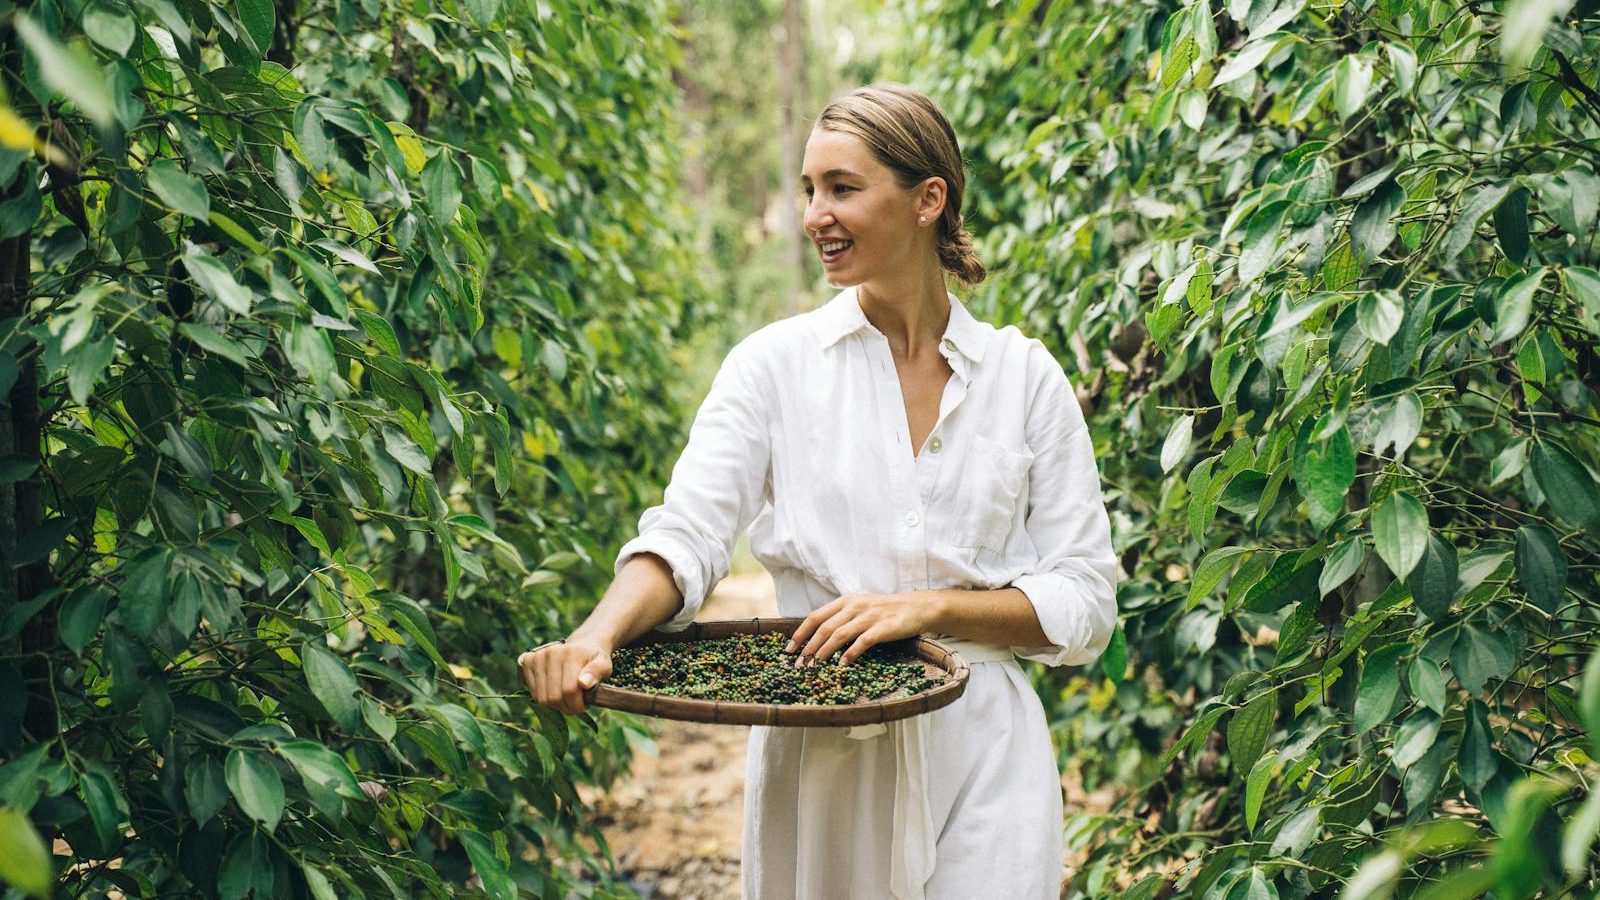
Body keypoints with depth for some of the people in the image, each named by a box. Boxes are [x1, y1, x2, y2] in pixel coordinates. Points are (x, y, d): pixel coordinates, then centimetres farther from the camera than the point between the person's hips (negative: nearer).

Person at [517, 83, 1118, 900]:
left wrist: (924, 607, -15)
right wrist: (598, 636, -31)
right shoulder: (776, 364, 0)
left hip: (979, 754, 1)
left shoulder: (1026, 378, 1)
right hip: (815, 758, 0)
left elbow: (1084, 603, 0)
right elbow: (686, 535, -12)